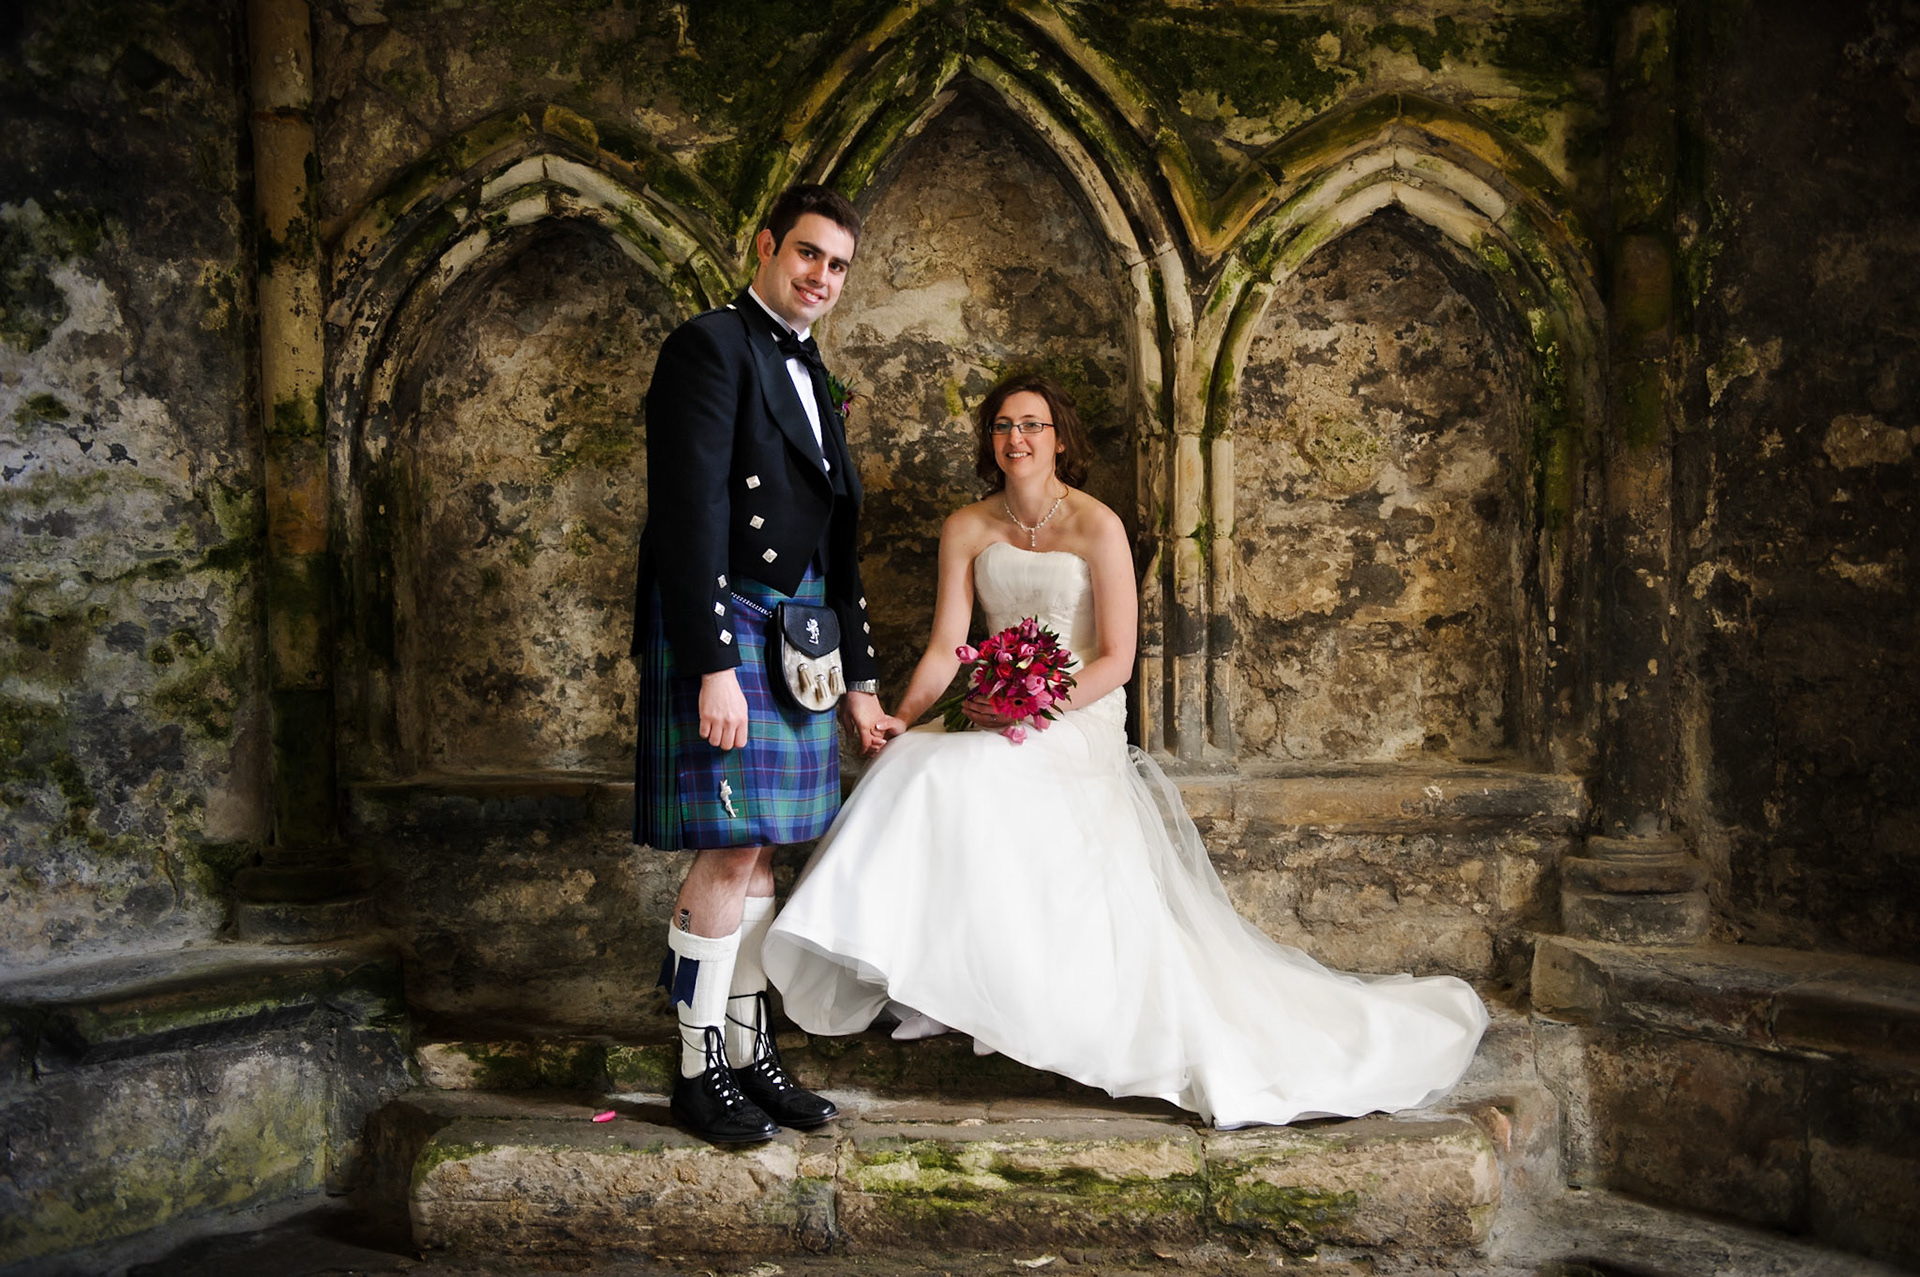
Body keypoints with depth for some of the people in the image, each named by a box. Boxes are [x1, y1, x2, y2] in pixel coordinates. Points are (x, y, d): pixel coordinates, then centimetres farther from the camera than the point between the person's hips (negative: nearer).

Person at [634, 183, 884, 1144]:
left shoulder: (809, 373, 21)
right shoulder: (710, 347, -6)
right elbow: (691, 515, -16)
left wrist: (859, 676, 20)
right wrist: (715, 666, -22)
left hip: (797, 641, 8)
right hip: (724, 630, -8)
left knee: (761, 853, 11)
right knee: (729, 853, -7)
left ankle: (749, 1055, 20)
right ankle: (699, 1071, 6)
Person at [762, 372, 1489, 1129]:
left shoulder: (1098, 528, -5)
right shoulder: (967, 529, 7)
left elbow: (1116, 660, -8)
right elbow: (945, 647, 3)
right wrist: (903, 717, -14)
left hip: (1080, 723, -4)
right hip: (993, 721, 4)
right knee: (913, 764, -26)